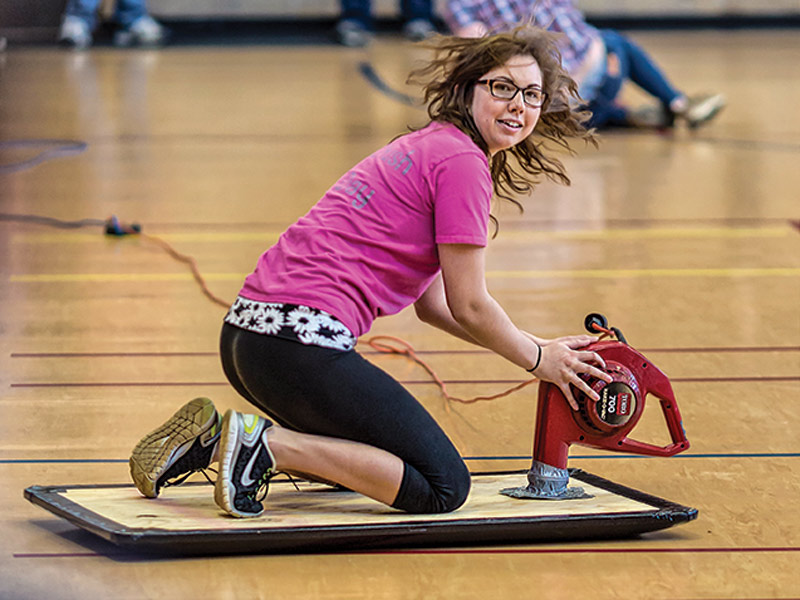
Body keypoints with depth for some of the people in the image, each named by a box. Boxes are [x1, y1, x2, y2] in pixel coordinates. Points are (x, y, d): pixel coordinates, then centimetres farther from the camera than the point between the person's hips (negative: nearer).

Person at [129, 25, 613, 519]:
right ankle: (268, 444, -12)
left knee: (385, 457, 28)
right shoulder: (462, 160, -6)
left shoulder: (427, 146, 24)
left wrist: (540, 347, 24)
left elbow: (433, 303, 27)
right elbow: (469, 307, -5)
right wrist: (539, 359, 11)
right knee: (443, 487, -4)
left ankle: (215, 438, 12)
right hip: (304, 341, -10)